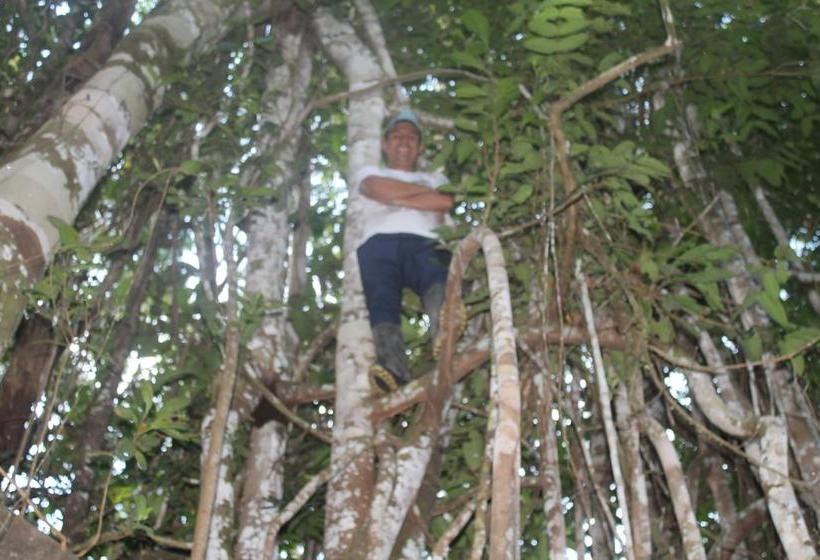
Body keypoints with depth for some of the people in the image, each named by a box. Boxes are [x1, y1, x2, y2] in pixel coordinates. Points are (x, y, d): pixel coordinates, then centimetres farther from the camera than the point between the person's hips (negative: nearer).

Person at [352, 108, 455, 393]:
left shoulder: (435, 178, 39)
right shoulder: (371, 173, 37)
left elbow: (446, 201, 12)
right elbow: (382, 191, 9)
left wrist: (397, 198, 12)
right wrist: (424, 190, 20)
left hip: (424, 243, 0)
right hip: (379, 242, 0)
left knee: (437, 279, -39)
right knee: (382, 300, -35)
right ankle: (393, 369, -60)